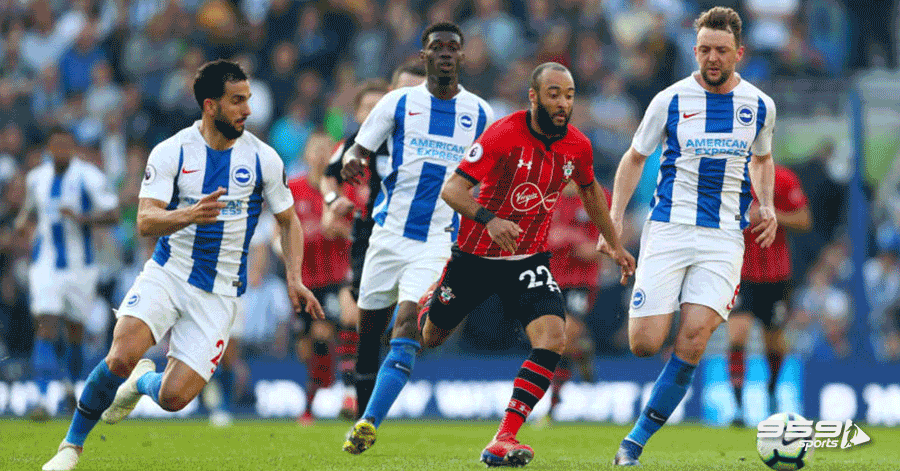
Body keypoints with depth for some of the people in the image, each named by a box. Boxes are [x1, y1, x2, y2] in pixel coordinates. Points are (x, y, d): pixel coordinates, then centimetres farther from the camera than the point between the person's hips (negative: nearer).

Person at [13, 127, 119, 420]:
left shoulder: (89, 178, -9)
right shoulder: (36, 178, 6)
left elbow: (113, 214, -11)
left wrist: (82, 218, -27)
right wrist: (23, 219, 2)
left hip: (80, 264, -1)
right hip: (46, 264, 2)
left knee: (74, 330, 10)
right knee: (46, 325, -13)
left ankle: (72, 384, 38)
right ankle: (44, 399, -21)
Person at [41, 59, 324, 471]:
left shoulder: (263, 159, -1)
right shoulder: (170, 152, -6)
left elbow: (288, 221, 12)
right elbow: (145, 222, -13)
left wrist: (294, 279, -1)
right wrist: (189, 214, -33)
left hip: (218, 292, 1)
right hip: (168, 273, -1)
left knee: (174, 397, -11)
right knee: (121, 357, -25)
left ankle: (143, 382, 28)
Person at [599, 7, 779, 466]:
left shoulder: (759, 106, 6)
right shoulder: (670, 101, -1)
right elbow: (635, 157, 11)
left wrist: (766, 205, 8)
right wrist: (614, 217, 1)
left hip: (724, 236, 1)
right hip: (668, 228, -1)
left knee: (693, 338, -17)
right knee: (644, 344, -11)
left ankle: (636, 439, -7)